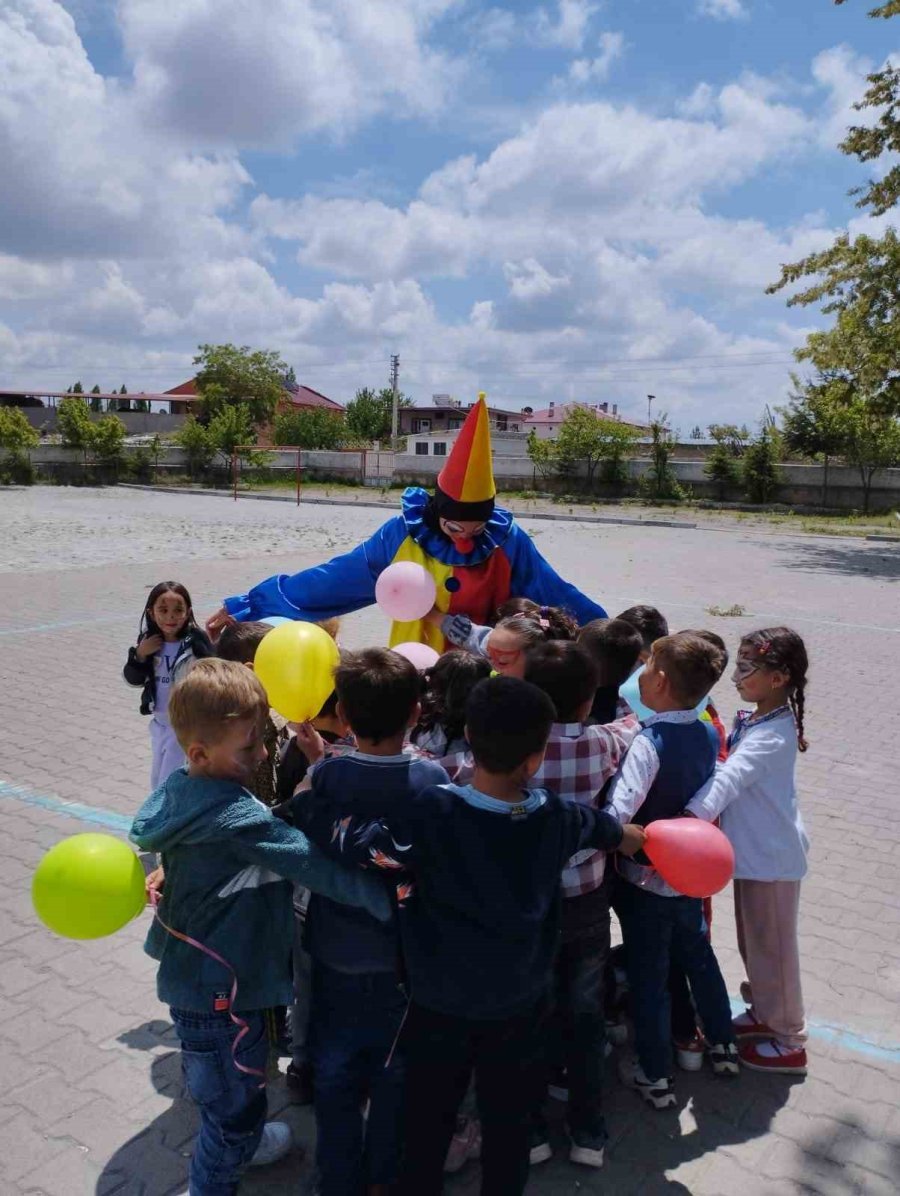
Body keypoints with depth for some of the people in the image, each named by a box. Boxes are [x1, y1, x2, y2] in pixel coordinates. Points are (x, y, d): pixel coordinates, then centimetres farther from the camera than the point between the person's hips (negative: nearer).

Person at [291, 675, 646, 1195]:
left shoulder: (433, 812, -27)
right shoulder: (558, 817, -13)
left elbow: (356, 842, -27)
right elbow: (616, 832, 9)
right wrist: (646, 836, 32)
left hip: (440, 1005, -1)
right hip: (520, 1005, 2)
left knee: (428, 1124, 20)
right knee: (509, 1126, 21)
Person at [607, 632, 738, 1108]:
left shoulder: (647, 743, -29)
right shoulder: (708, 734, -7)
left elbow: (616, 815, -37)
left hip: (645, 878, -6)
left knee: (647, 976, 11)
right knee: (698, 956, 26)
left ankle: (654, 1076, 27)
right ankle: (723, 1045, 44)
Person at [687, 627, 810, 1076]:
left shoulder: (772, 736, -27)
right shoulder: (752, 720, 1)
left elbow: (729, 778, -42)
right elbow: (729, 773, 3)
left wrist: (688, 818, -53)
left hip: (771, 856, -8)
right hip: (755, 850, 8)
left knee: (772, 948, 9)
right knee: (752, 942, 23)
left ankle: (788, 1042, 27)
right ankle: (764, 1013, 43)